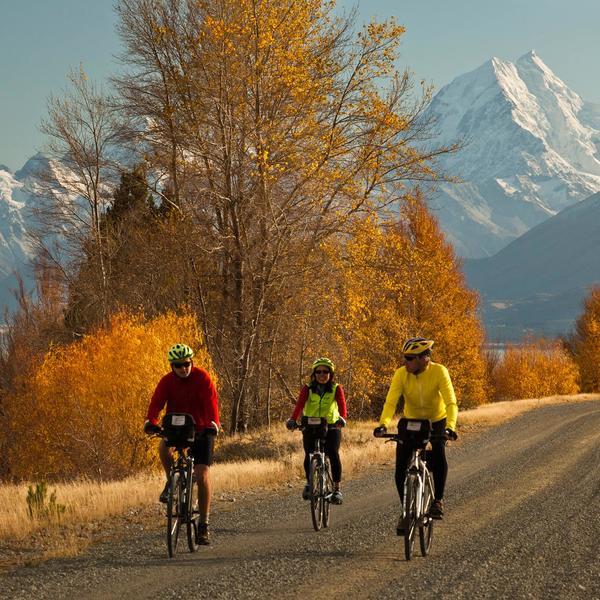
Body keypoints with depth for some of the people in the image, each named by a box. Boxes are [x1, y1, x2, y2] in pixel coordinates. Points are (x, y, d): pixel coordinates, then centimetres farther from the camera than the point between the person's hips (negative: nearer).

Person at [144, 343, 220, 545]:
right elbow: (156, 402, -20)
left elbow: (211, 402, -26)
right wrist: (150, 422, -39)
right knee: (163, 447, -31)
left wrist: (212, 424, -42)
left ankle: (204, 524, -3)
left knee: (202, 475, -11)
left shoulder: (202, 378, -14)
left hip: (201, 429, -2)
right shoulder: (167, 381, -7)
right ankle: (172, 481, -3)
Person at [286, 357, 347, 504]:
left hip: (331, 427, -1)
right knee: (309, 455, -16)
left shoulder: (336, 389, 0)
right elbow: (299, 405, -16)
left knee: (333, 454, -21)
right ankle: (309, 482, 10)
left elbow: (341, 404, -17)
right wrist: (292, 420, -35)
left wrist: (342, 418, -39)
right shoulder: (308, 389, 1)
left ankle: (337, 489, -13)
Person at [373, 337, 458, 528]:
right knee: (401, 467, -11)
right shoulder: (401, 374, -20)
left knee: (438, 452, -30)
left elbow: (451, 403, -34)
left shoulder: (439, 372, -26)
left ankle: (438, 500, -12)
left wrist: (450, 427, -51)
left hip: (437, 421, -2)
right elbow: (391, 401, -29)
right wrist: (383, 425, -46)